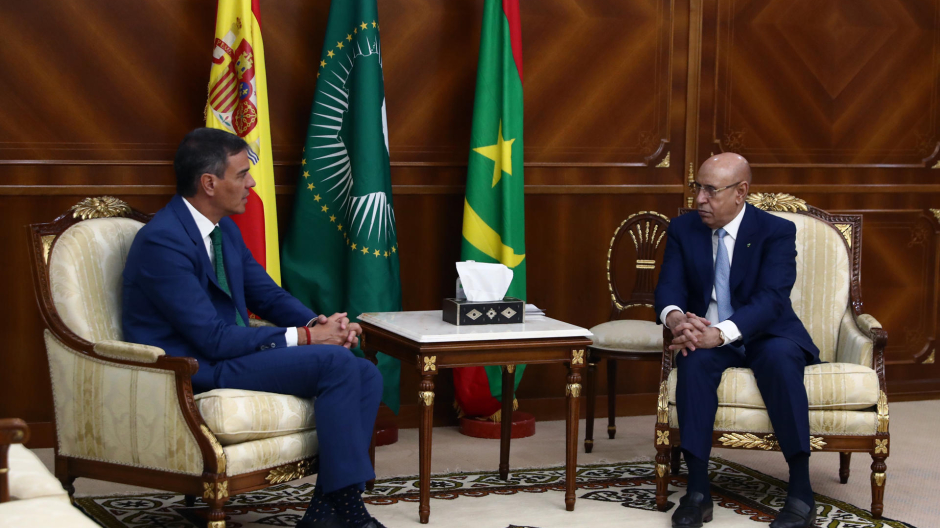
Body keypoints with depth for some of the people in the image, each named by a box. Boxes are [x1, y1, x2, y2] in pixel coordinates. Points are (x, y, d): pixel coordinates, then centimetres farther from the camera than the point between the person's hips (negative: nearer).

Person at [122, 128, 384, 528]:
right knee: (337, 363, -24)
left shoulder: (226, 231, 11)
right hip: (192, 372, -9)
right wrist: (304, 337, -20)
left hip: (230, 354, 9)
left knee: (366, 375, -7)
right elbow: (213, 338, -22)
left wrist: (318, 323, -5)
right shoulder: (162, 241, -19)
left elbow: (268, 296, 17)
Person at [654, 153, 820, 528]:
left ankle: (801, 493, -31)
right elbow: (669, 288, -7)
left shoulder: (777, 231, -9)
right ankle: (697, 490, -32)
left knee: (780, 356, -36)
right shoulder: (682, 229, 2)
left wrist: (719, 334, -39)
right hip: (708, 336, 2)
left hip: (765, 335, -2)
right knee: (694, 357, -33)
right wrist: (676, 318, -33)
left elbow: (770, 298, -22)